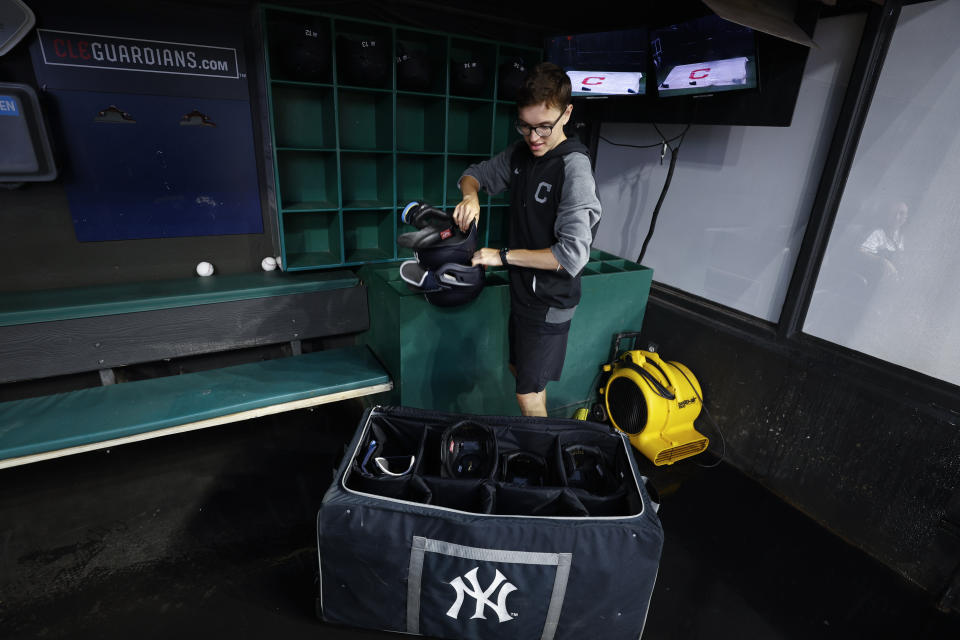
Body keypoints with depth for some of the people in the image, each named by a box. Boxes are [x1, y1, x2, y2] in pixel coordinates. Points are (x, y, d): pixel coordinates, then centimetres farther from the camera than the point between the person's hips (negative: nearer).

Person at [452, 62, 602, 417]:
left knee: (528, 395, 0)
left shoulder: (573, 168, -23)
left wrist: (503, 255, -22)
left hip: (550, 300, -8)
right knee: (519, 368, 23)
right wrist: (470, 196, -12)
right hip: (522, 290, 8)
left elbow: (572, 255, -29)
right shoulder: (521, 152, 0)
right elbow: (474, 174, 13)